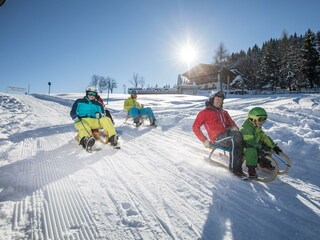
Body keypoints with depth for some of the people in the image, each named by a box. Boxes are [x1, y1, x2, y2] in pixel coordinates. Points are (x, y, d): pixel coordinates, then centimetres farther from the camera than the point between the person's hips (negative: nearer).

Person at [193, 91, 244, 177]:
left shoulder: (224, 113, 29)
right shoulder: (205, 112, 10)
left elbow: (231, 123, 29)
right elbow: (195, 127, 3)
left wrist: (234, 128, 3)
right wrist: (204, 140, -6)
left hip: (228, 135, 6)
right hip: (218, 138, -6)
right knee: (236, 137, -33)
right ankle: (235, 168, -30)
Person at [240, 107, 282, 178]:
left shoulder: (257, 127, 9)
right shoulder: (247, 127, -23)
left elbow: (264, 137, 10)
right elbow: (249, 141, -31)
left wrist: (274, 146, 6)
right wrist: (260, 147, -35)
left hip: (253, 146, 10)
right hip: (244, 147, -10)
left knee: (267, 146, 10)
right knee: (252, 151, -39)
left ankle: (265, 163, 24)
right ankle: (251, 170, -27)